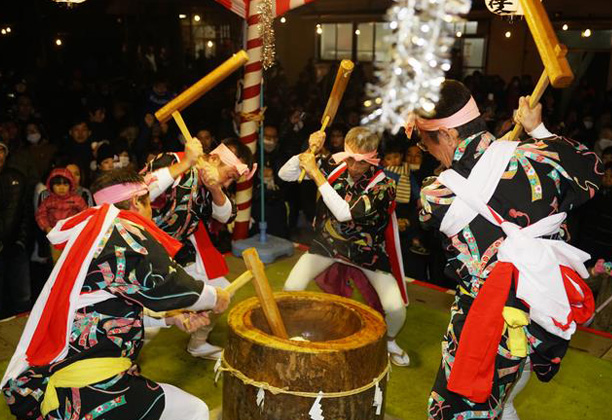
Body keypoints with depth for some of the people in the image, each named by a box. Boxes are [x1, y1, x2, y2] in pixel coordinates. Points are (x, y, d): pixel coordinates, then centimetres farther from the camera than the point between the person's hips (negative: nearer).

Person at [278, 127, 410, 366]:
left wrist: (315, 173, -35)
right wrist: (309, 152, -24)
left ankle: (389, 341, 21)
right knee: (290, 289, -13)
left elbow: (345, 213, -37)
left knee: (396, 308, -16)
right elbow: (285, 174, -7)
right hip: (329, 240, 3)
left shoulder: (383, 186, -23)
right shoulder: (335, 165, -11)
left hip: (366, 249, -3)